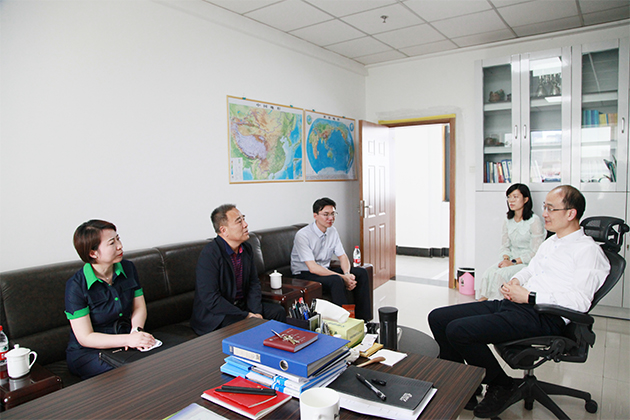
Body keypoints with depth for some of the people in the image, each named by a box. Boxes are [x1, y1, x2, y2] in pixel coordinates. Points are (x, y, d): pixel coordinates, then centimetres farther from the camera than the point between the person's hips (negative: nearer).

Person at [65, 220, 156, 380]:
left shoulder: (128, 268, 1)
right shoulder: (76, 285, -15)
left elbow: (139, 307, 5)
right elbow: (85, 338, -16)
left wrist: (136, 331, -18)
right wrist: (128, 339, -30)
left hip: (124, 344, 5)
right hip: (88, 353, -5)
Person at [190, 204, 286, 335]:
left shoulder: (246, 248, 5)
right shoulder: (209, 254, -21)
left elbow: (254, 283, 9)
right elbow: (210, 299, -24)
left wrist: (256, 312, -8)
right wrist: (245, 316, -22)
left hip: (242, 306, 8)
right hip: (214, 314, -8)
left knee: (278, 311, -3)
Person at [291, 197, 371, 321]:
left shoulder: (332, 231, 2)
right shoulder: (303, 235, -21)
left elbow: (343, 256, 4)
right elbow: (312, 268, -26)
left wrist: (347, 274, -19)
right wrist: (342, 277, -28)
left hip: (325, 270, 8)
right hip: (304, 274, -7)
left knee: (361, 273, -9)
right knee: (336, 280, -34)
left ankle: (362, 319, -5)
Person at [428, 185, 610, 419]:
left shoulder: (589, 251, -4)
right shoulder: (550, 242, 23)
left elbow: (579, 302, -15)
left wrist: (528, 296, -14)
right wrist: (515, 281, 10)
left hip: (542, 317, -9)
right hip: (511, 304, 9)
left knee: (457, 330, -27)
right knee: (438, 318, -3)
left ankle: (504, 387, -2)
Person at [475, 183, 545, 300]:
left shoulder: (534, 221, -9)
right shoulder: (508, 221, 12)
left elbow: (535, 252, -11)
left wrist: (513, 262, -17)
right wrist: (506, 258, -8)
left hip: (527, 263, -6)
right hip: (512, 260, 6)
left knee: (500, 274, -31)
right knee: (488, 273, -23)